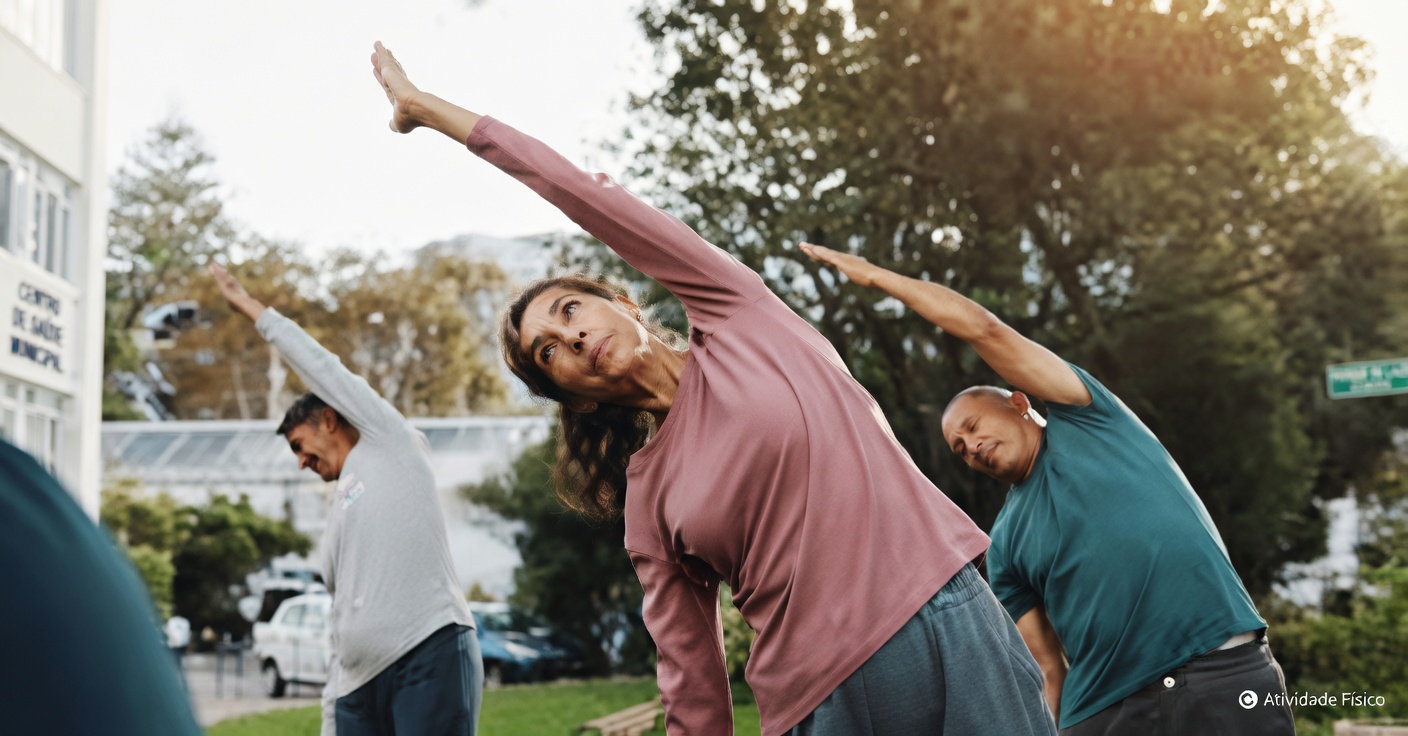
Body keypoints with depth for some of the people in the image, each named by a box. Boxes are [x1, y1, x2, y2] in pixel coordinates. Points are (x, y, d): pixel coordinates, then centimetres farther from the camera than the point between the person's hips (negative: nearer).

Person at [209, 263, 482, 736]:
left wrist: (254, 310, 21)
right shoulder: (338, 512, 30)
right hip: (361, 680, 8)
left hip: (432, 651, -8)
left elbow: (323, 369, 10)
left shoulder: (390, 445, 12)